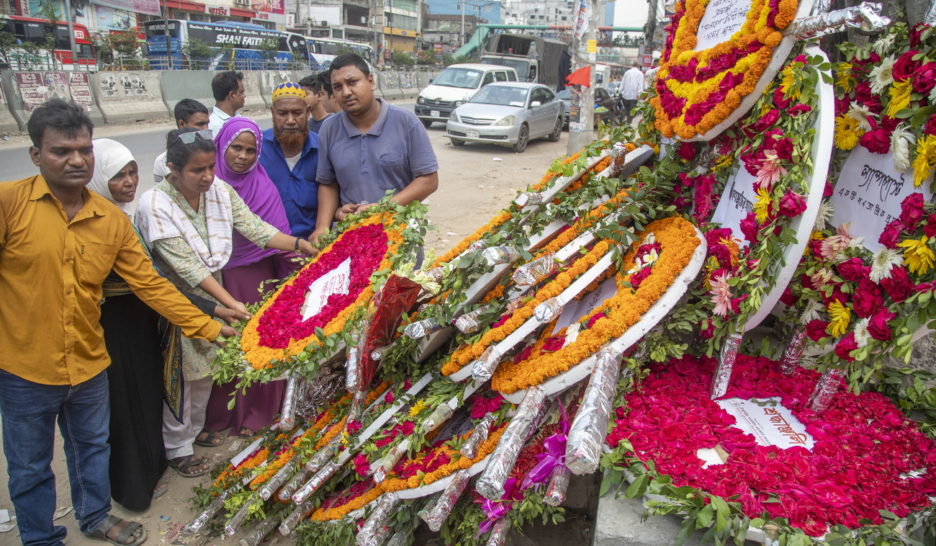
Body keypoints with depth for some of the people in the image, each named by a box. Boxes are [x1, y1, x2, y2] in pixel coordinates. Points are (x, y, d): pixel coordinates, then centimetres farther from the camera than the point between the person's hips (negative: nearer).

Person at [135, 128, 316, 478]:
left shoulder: (220, 191, -9)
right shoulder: (155, 205, -24)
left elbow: (255, 228, -12)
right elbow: (187, 266, -28)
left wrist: (301, 245, -24)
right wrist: (231, 304, -33)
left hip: (211, 292, 6)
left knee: (207, 368, 18)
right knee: (180, 374, 6)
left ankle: (195, 429, 41)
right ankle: (177, 447, 27)